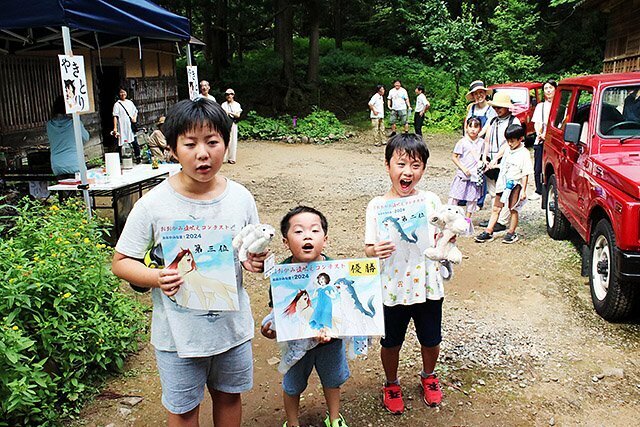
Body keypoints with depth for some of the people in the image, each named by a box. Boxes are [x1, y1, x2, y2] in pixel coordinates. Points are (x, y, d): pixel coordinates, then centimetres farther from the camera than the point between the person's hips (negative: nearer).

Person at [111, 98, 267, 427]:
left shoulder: (240, 197, -8)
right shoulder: (153, 205, -17)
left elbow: (254, 250, 6)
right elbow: (120, 262, -8)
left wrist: (255, 262, -17)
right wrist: (155, 278, -27)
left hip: (232, 324, 2)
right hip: (179, 332, -2)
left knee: (229, 396, 23)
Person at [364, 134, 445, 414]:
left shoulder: (430, 201, -5)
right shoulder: (376, 206, -9)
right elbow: (368, 248, -5)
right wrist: (375, 251, -27)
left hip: (428, 287, 2)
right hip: (392, 290, -1)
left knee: (431, 340, 20)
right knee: (391, 343, 16)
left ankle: (428, 376, 51)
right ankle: (391, 384, 45)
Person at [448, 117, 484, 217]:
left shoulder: (481, 142, 4)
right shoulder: (462, 142, -8)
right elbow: (454, 157, -7)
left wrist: (482, 162, -5)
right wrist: (463, 168, -14)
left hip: (475, 175, 4)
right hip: (463, 175, -4)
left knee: (473, 198, 10)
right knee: (454, 196, -2)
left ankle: (468, 218, 24)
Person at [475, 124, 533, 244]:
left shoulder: (524, 153, -11)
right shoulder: (508, 150, 9)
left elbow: (525, 174, -12)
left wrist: (523, 190, -14)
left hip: (515, 185, -6)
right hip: (503, 183, 6)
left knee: (513, 210, 6)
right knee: (496, 209, 6)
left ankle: (511, 233, 17)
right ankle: (488, 232, 10)